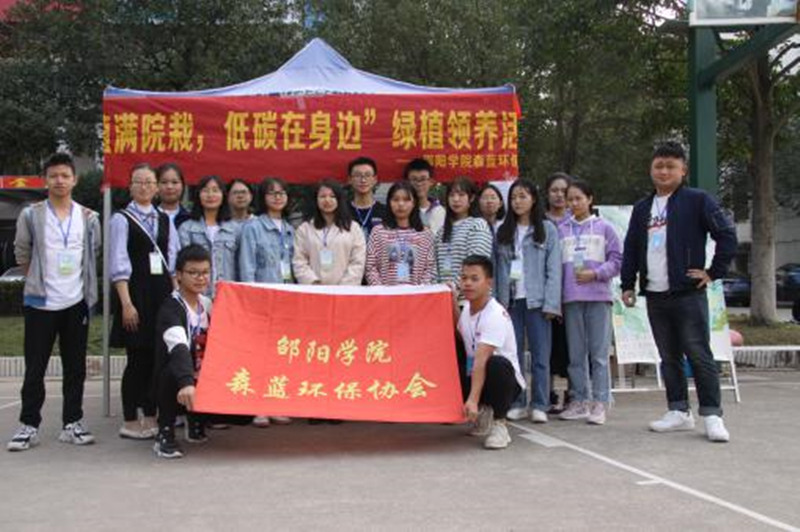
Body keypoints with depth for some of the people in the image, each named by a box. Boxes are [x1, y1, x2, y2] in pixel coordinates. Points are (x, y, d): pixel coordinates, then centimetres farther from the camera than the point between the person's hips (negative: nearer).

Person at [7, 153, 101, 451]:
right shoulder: (31, 215, -2)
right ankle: (29, 426, 10)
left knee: (75, 367, 7)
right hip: (40, 302, -2)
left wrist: (81, 284, 9)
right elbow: (22, 255, 5)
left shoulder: (88, 217, 4)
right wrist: (40, 281, 6)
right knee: (35, 368, 2)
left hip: (76, 302, 2)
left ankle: (72, 423, 16)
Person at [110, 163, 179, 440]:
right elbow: (118, 265, -8)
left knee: (156, 356, 8)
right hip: (136, 293, -5)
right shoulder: (122, 219, -2)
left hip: (162, 292, 5)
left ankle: (150, 417, 18)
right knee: (137, 358, -3)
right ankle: (130, 421, 8)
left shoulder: (165, 220, 13)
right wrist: (126, 303, -15)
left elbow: (173, 261, 12)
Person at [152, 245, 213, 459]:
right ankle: (165, 434, -17)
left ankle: (196, 420, 18)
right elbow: (179, 347, -36)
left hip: (204, 383, 6)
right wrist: (186, 383, -52)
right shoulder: (171, 308, -17)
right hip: (175, 386, -6)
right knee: (175, 367, -37)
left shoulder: (208, 304, 5)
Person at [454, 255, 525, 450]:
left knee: (497, 364, -38)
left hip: (507, 381, -8)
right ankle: (483, 413, 10)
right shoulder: (467, 307, 3)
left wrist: (473, 399, -41)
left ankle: (499, 422, -15)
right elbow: (459, 337, 22)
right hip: (475, 375, 8)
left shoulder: (496, 315, -23)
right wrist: (453, 304, 9)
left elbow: (481, 360, -33)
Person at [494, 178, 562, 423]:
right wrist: (498, 300, -2)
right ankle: (517, 403, 11)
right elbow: (498, 268, 7)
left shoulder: (547, 229, 4)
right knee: (513, 354, 4)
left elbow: (554, 268, -2)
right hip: (510, 300, 3)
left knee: (540, 355, -1)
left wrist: (551, 303, -10)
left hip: (536, 300, -3)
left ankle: (539, 405, 4)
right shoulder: (503, 231, 13)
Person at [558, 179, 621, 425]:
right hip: (571, 297, 3)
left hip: (598, 296, -2)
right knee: (576, 353, 7)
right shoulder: (561, 230, 10)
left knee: (599, 352, -2)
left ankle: (599, 402, 1)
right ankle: (579, 400, 14)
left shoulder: (604, 227, 5)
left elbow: (616, 260, 3)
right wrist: (555, 297, 2)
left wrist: (596, 273, -12)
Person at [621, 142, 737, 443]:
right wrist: (627, 285, 12)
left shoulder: (697, 200, -2)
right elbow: (630, 249, 19)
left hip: (688, 294, -6)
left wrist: (714, 272, -8)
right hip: (654, 296, 6)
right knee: (669, 358, 10)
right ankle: (679, 412, 17)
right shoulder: (642, 208, 16)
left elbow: (727, 234, -7)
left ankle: (712, 415, -1)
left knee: (699, 355, -6)